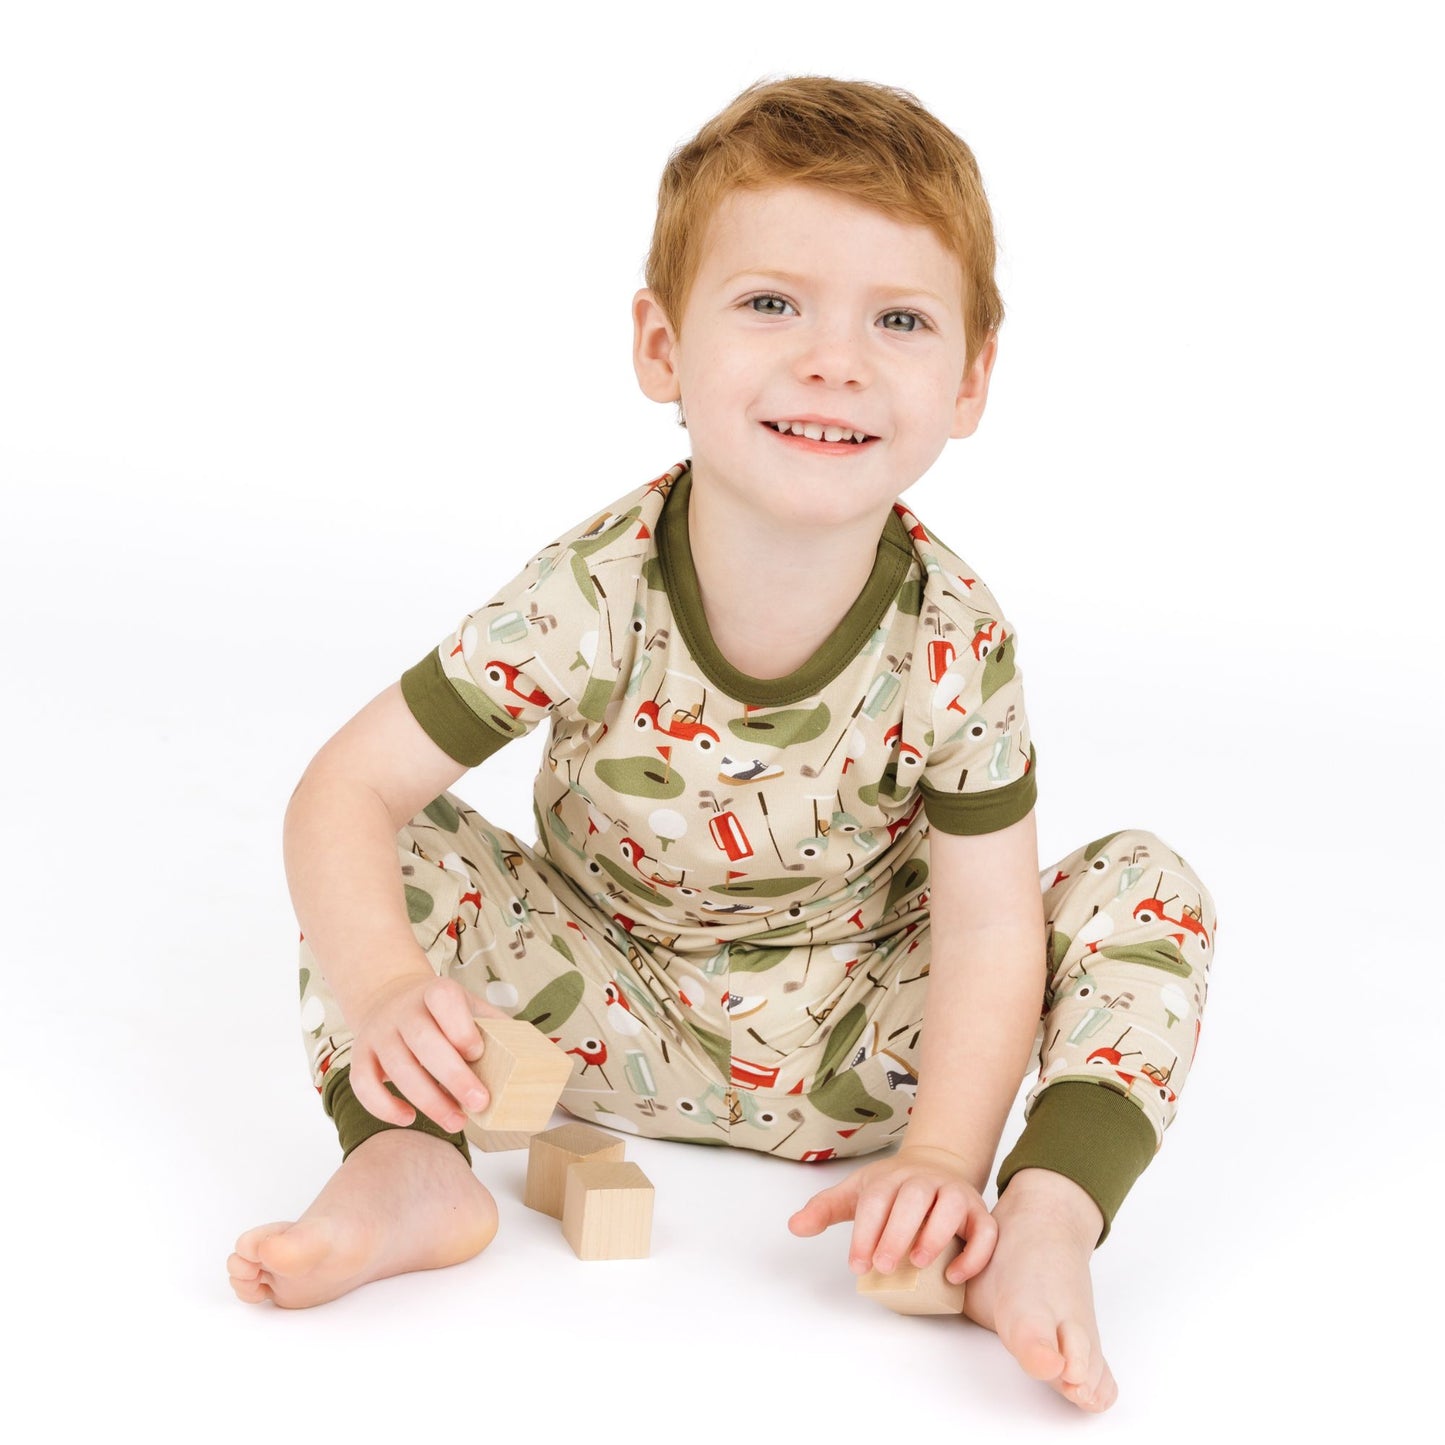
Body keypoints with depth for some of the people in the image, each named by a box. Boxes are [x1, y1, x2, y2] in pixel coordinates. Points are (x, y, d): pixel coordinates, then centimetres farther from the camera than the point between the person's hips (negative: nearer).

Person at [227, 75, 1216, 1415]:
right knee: (392, 846, -17)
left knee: (1145, 888, -17)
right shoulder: (587, 600, -25)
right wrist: (381, 995, -40)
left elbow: (985, 924, -18)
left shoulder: (957, 646, -22)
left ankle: (1044, 1221, -29)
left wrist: (941, 1158, -32)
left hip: (857, 1046, 1)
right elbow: (349, 789, -22)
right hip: (616, 1023, 0)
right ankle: (406, 1166, -21)